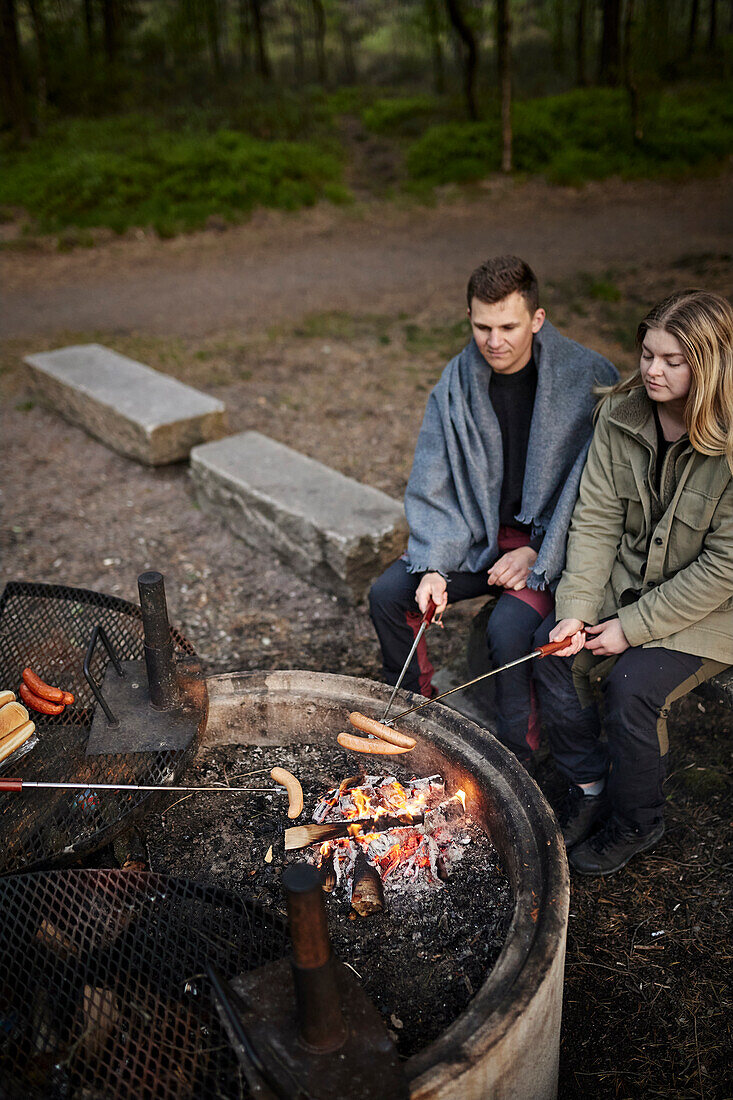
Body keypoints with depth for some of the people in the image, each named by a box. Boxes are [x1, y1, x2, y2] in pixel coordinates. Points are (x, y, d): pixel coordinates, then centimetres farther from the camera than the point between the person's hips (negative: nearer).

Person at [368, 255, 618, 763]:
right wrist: (434, 567, -15)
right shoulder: (457, 383, -2)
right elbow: (432, 488, -2)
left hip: (554, 545, -4)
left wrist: (537, 554, -18)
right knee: (387, 593, -9)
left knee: (509, 628, -29)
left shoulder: (590, 377, -14)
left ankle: (517, 760, -4)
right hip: (480, 536, 5)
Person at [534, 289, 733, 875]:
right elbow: (596, 517, -6)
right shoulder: (622, 415, -6)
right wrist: (576, 608, -17)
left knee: (633, 683, -24)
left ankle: (636, 822, 5)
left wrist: (634, 626, -20)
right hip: (626, 580, 5)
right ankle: (590, 787, 9)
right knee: (555, 652, -16)